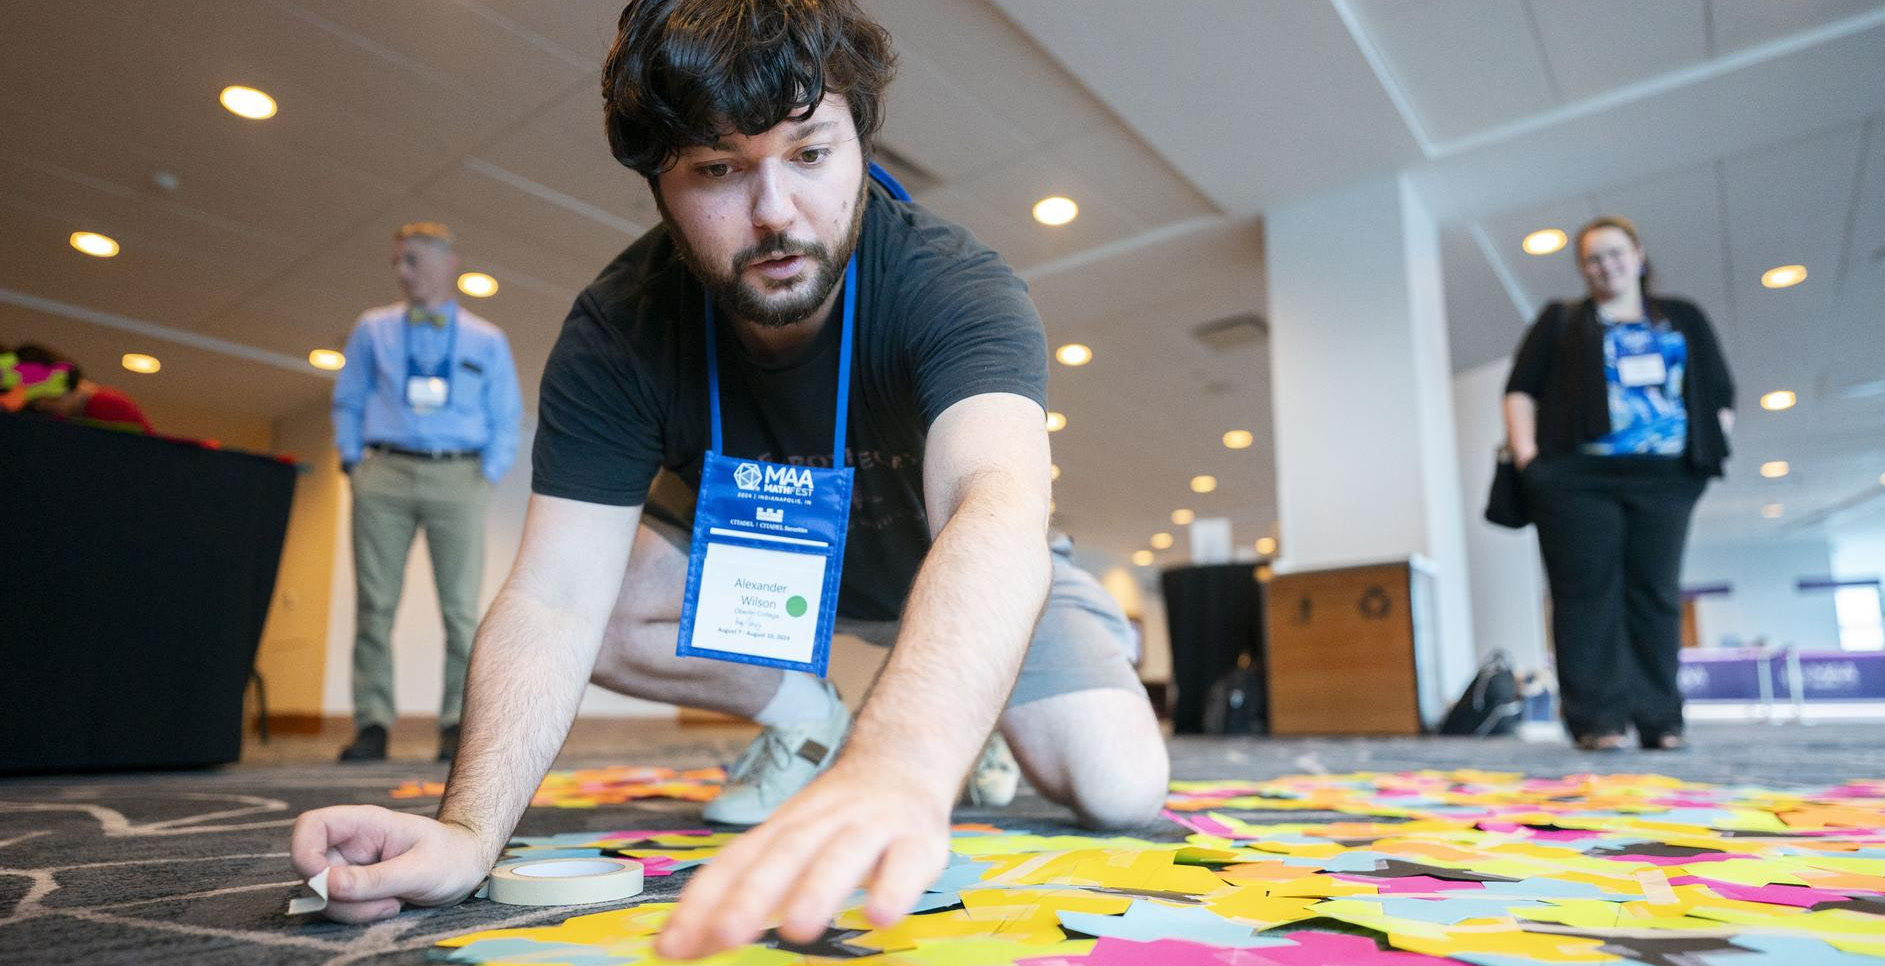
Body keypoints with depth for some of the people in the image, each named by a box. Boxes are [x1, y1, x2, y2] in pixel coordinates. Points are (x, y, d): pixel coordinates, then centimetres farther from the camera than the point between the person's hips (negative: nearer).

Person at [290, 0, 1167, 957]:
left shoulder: (953, 286, -34)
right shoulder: (618, 330, -25)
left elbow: (997, 511, -53)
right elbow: (553, 598, -30)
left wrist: (900, 768, -72)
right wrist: (472, 829, -46)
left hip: (937, 558, -2)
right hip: (751, 548, 3)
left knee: (1119, 786, -20)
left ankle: (964, 708, 13)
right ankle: (806, 716, -1)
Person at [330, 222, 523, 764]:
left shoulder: (488, 342, 13)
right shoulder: (372, 330, 16)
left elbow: (506, 420, 12)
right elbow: (347, 403, 17)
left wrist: (488, 477, 0)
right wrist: (353, 464, 5)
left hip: (459, 477, -1)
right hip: (384, 475, 1)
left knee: (461, 607, -4)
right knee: (374, 603, -2)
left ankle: (457, 725, 1)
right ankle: (372, 724, 3)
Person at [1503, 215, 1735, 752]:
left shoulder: (1683, 320, 22)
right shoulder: (1561, 322, 16)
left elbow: (1720, 393, 20)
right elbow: (1520, 389, 7)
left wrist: (1711, 448, 4)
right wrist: (1525, 452, -6)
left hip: (1663, 479, 2)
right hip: (1579, 479, -2)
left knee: (1655, 597, 0)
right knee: (1587, 596, -7)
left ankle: (1660, 721, 5)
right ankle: (1597, 720, -6)